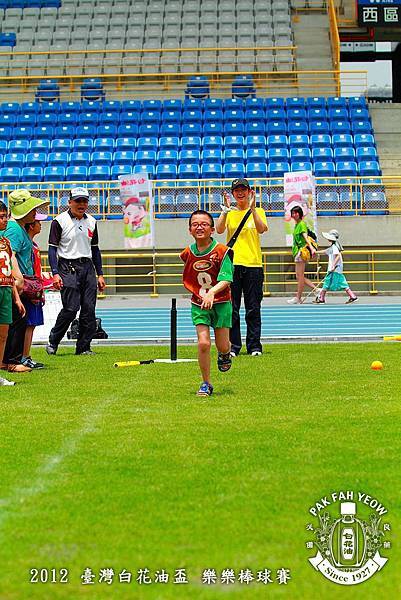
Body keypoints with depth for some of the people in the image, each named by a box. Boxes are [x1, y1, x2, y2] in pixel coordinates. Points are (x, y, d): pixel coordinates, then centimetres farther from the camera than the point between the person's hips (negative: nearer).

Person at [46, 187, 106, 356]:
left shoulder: (91, 222, 14)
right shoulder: (59, 221, -3)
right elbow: (52, 248, -4)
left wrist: (100, 275, 15)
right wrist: (55, 273, -14)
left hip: (88, 267, 5)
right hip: (68, 267, -5)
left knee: (89, 309, -1)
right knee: (71, 308, -12)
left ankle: (83, 347, 5)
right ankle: (52, 343, 5)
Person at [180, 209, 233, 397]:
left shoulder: (222, 251, -14)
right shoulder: (188, 253, -2)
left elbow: (226, 280, -21)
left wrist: (212, 292, -36)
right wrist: (197, 292, 11)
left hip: (221, 303, -2)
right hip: (198, 304, 2)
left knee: (222, 346, 1)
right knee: (203, 343, -12)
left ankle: (224, 355, 41)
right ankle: (206, 384, 3)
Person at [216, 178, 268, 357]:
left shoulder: (258, 211, 8)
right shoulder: (229, 213, 12)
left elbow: (261, 229, -11)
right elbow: (219, 230, -6)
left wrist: (252, 208, -20)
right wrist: (226, 209, -14)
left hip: (253, 265, -1)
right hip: (232, 264, 1)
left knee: (253, 309, 1)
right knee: (231, 309, 1)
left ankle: (254, 346, 7)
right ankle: (233, 346, 6)